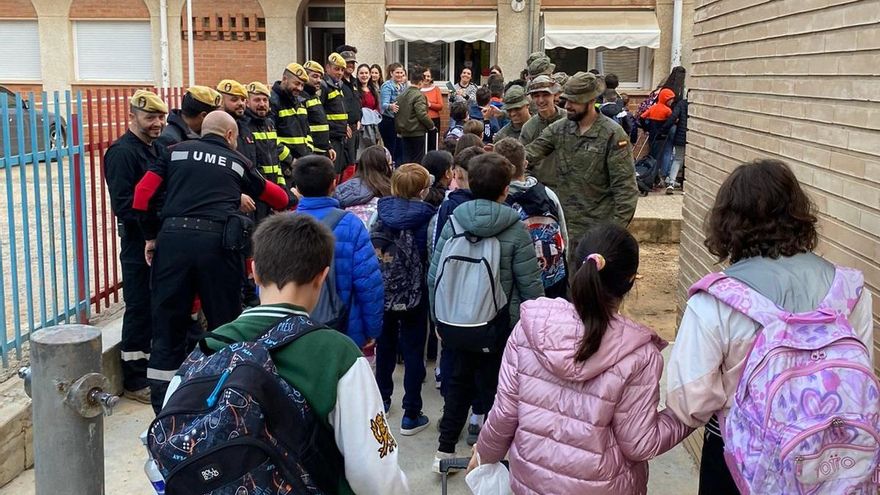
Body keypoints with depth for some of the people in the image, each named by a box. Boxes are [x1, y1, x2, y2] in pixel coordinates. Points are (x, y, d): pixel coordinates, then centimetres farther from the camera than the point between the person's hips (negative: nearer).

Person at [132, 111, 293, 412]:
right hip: (218, 240, -1)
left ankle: (162, 409, 12)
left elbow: (143, 192, 8)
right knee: (225, 324, 12)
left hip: (173, 237, 1)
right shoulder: (237, 161, 19)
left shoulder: (177, 152, 19)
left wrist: (150, 236, 17)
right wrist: (289, 200, 55)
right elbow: (270, 193, 33)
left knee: (167, 326, 8)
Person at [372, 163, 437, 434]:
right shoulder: (426, 217, -15)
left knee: (385, 345, 22)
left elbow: (372, 248, -3)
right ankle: (411, 415, 9)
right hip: (414, 294, -4)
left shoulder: (382, 211, -6)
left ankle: (382, 399, 36)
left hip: (383, 290, 4)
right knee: (413, 351, 5)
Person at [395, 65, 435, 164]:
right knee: (417, 160, 1)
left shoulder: (402, 94, 8)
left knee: (406, 160, 11)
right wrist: (431, 125, -5)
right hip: (417, 133, -7)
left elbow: (397, 113, 13)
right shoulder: (418, 95, -15)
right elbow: (422, 114, -21)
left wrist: (398, 130, 22)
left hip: (404, 133, 7)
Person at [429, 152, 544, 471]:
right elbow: (530, 285, -11)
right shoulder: (515, 230, -13)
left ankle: (444, 450, 28)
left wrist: (439, 319, 11)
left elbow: (434, 276, -1)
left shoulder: (453, 222, -5)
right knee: (494, 390, 11)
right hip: (499, 325, -3)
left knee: (458, 384, 20)